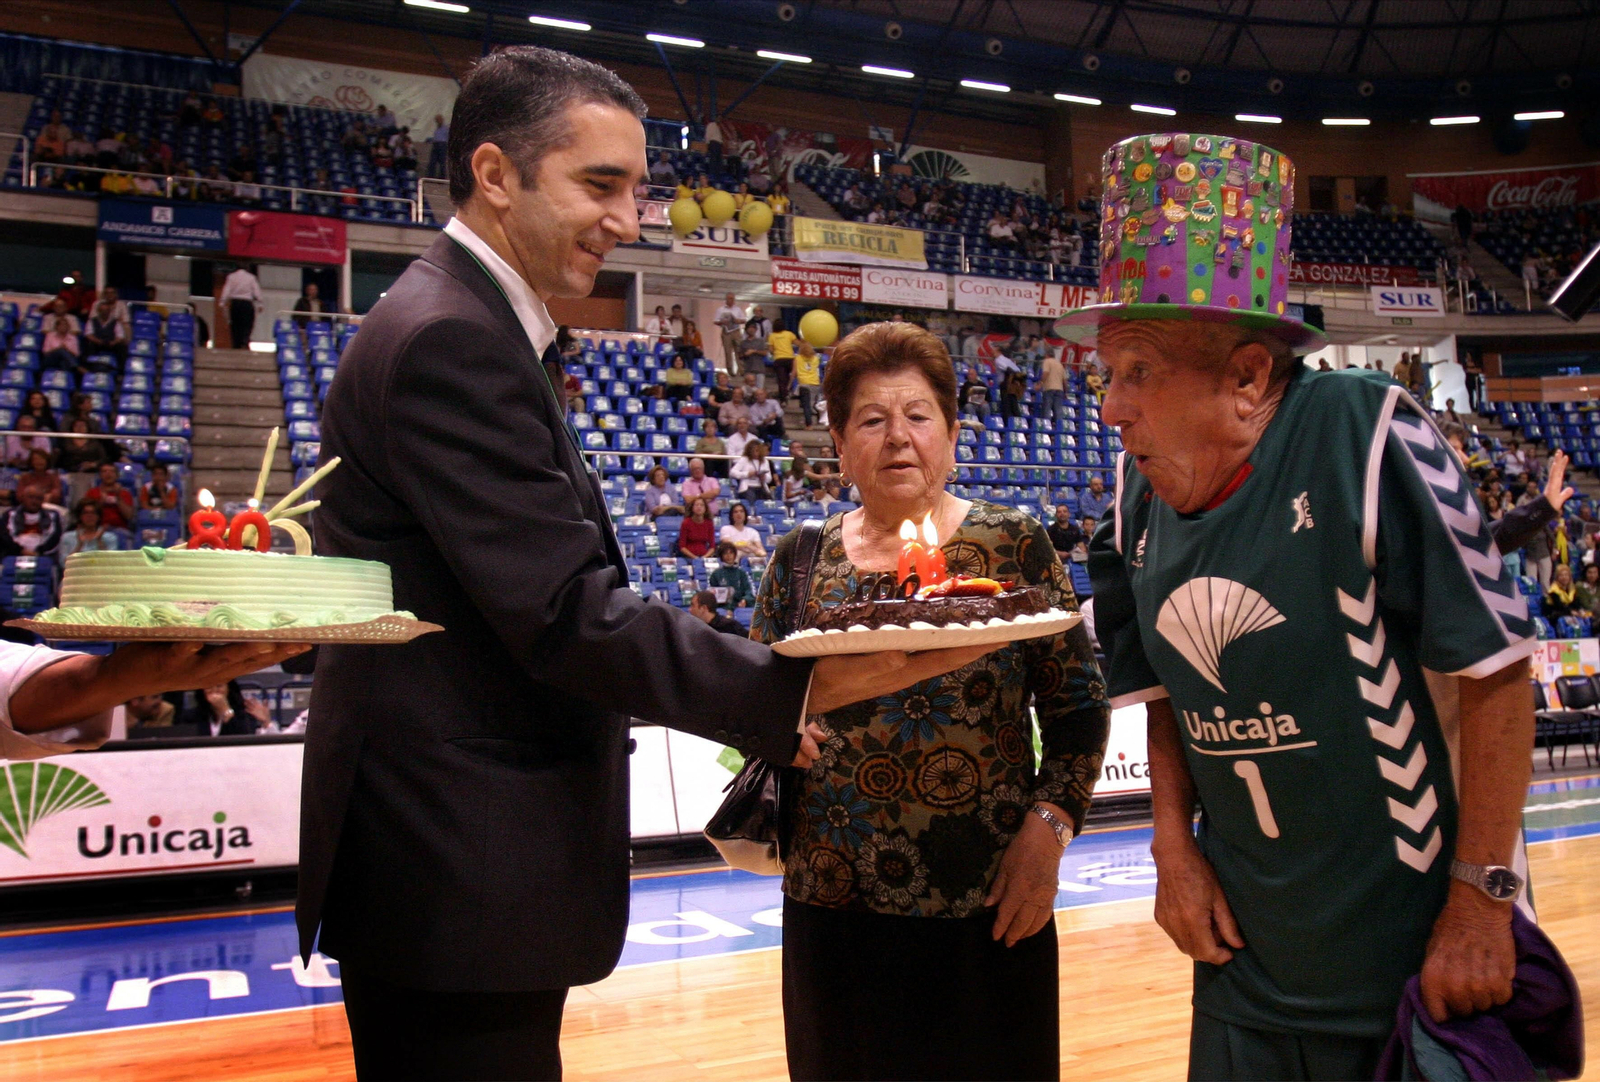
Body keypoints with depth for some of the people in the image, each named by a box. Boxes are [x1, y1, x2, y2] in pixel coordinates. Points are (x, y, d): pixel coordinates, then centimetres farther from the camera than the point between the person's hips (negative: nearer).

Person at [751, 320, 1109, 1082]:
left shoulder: (1013, 545, -1)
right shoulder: (801, 559, 4)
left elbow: (1078, 701, 1)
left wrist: (1049, 825, -9)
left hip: (988, 905, -1)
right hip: (834, 903, 2)